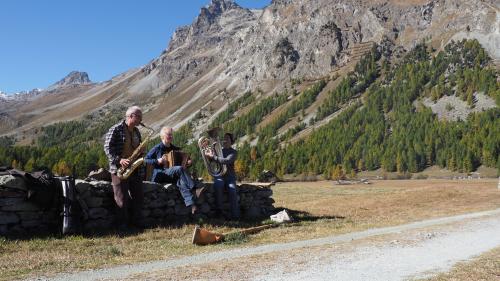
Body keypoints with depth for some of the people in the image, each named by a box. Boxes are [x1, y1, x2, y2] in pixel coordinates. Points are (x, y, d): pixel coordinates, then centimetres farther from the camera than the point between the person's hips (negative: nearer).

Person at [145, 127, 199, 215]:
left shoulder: (176, 149, 16)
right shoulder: (157, 148, 1)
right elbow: (146, 159, 1)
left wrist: (188, 162, 0)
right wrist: (157, 161, -14)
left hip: (173, 176, 5)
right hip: (160, 175, -5)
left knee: (181, 180, -34)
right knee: (179, 169, -35)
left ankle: (191, 204, -48)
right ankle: (195, 190, -46)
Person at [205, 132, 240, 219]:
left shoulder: (233, 152, 2)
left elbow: (227, 161, -17)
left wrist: (213, 157, -23)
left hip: (229, 176, -1)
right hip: (218, 175, 1)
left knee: (232, 190, -29)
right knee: (218, 186, -33)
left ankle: (235, 215, -26)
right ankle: (219, 209, -21)